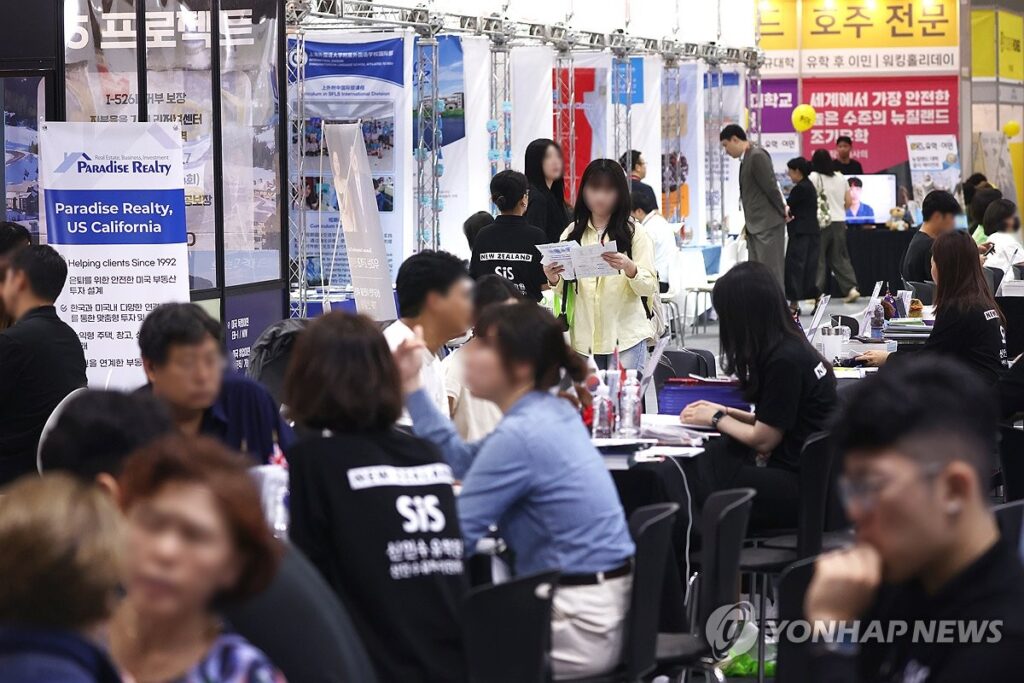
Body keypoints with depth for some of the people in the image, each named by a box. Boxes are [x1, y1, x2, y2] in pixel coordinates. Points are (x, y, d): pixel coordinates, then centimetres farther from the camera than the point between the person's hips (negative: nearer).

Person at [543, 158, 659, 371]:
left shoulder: (634, 234, 2)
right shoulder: (572, 233, 11)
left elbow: (650, 287, -5)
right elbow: (565, 291, 14)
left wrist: (630, 269, -25)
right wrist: (554, 280, -8)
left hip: (626, 336, -3)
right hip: (584, 338, 3)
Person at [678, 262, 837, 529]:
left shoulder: (784, 361, -20)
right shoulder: (790, 345, 8)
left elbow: (763, 439, -13)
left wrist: (716, 419, 2)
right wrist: (726, 412, 14)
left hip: (798, 484, -9)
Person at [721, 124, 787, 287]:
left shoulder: (757, 156, -14)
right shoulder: (746, 159, 13)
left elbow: (771, 187, -15)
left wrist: (783, 212, -6)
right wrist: (749, 224, 12)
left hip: (768, 225, -9)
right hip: (756, 226, 9)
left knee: (771, 273, -8)